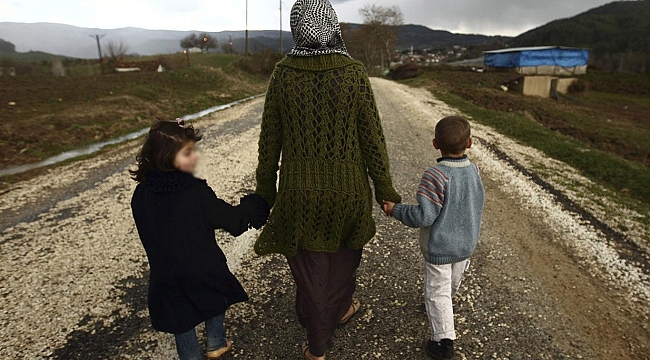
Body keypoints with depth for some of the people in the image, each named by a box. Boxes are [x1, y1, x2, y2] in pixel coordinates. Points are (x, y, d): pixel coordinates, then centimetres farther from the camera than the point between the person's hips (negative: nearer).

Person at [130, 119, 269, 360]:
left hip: (167, 275, 3)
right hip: (203, 271, -2)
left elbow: (149, 233, 1)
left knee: (182, 326, 21)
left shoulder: (141, 195, -13)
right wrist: (258, 205, -4)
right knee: (215, 304, 28)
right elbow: (234, 220, -18)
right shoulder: (196, 192, -26)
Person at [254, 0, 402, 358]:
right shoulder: (354, 72, -11)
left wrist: (265, 191, 9)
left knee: (309, 267, 16)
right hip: (348, 188, 0)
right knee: (344, 253, 28)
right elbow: (373, 137, -9)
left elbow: (270, 139, -3)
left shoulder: (283, 73, -7)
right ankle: (339, 309, 53)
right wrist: (384, 188, 2)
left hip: (299, 189, 0)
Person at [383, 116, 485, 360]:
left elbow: (424, 216, -28)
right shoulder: (474, 171, -8)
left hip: (438, 247, -6)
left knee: (437, 292, 8)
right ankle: (446, 302, 56)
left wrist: (396, 210, -17)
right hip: (466, 244, 6)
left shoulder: (434, 176, -28)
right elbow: (474, 206, 4)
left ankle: (444, 340, 12)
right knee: (453, 283, 30)